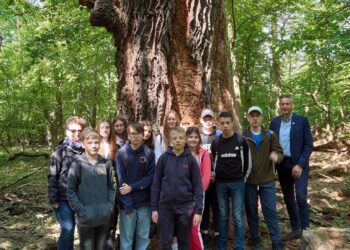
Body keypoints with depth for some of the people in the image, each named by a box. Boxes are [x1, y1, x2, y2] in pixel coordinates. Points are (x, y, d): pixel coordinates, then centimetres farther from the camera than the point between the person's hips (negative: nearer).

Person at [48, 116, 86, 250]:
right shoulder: (60, 150, -9)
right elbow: (52, 176, -8)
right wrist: (54, 198, -10)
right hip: (63, 198, -4)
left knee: (71, 228, 13)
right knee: (67, 229, -6)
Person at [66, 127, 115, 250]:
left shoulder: (106, 163, 1)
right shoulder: (77, 164, -10)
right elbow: (70, 191, -8)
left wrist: (110, 205, -1)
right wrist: (81, 210, -13)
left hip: (104, 216, 4)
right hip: (86, 218, -3)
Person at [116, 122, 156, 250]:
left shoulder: (149, 153, -1)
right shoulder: (121, 153, -5)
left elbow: (150, 177, -3)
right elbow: (121, 180, -9)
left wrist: (132, 187, -16)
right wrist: (128, 206, -14)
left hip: (144, 202, 2)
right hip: (126, 203, -1)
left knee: (143, 236, 12)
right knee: (126, 237, 8)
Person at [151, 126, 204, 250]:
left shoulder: (191, 159, -2)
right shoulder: (164, 158, -1)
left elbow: (197, 186, -3)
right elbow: (156, 183, 2)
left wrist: (198, 210, -8)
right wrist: (154, 208, 0)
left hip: (185, 206, 0)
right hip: (165, 206, 0)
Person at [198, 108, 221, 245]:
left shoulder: (220, 135, 2)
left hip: (217, 177, 0)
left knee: (217, 205, 4)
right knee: (204, 205, 9)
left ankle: (218, 233, 15)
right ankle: (204, 232, 21)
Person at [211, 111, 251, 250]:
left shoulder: (241, 141, -5)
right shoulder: (215, 143, 1)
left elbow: (248, 161, 3)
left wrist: (243, 178, 6)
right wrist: (217, 176, 10)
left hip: (237, 183, -2)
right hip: (220, 183, 2)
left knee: (237, 217, 1)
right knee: (222, 216, 10)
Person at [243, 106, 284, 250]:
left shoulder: (270, 135, 2)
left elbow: (279, 152, -2)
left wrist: (276, 157, -26)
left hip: (267, 181, 0)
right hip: (248, 182, 0)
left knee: (271, 212, 3)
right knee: (251, 213, 10)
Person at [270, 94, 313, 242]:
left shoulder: (302, 120, -5)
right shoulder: (274, 122, 5)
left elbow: (308, 145, -7)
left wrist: (300, 165, -15)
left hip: (298, 164, -4)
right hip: (282, 165, 4)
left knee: (300, 197, -13)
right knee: (288, 199, 11)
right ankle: (295, 229, 25)